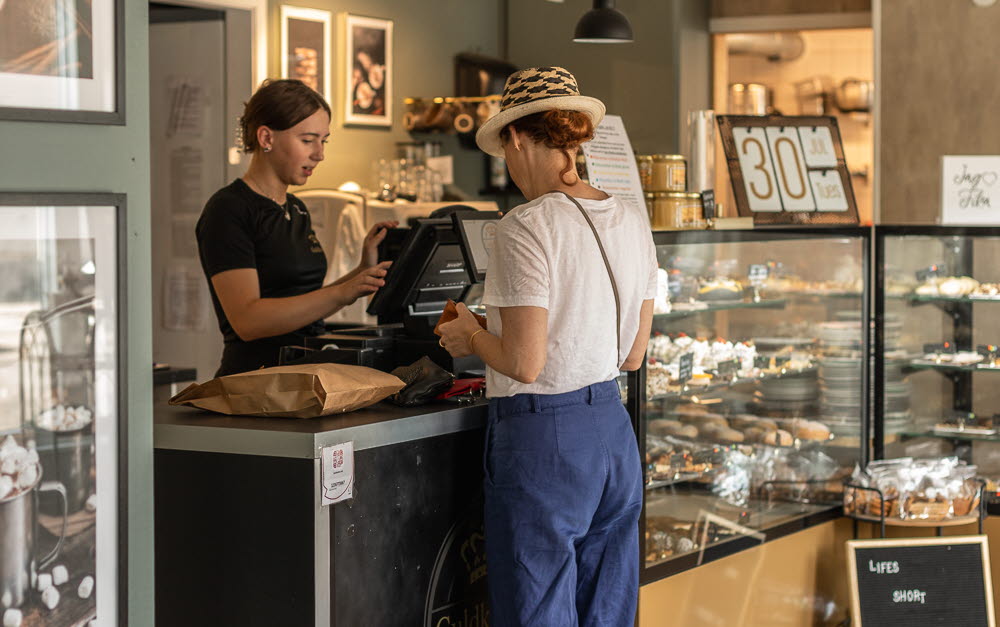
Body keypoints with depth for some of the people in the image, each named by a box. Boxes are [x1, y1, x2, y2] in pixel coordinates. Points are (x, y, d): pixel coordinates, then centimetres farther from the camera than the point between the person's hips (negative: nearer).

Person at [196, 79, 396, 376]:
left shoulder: (296, 210, 18)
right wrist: (341, 294, -23)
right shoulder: (228, 210, -7)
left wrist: (362, 273, 7)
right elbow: (247, 320, -17)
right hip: (255, 383, -8)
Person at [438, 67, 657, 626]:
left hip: (544, 437, -8)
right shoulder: (633, 222, 6)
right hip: (613, 428, 8)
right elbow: (634, 355, 11)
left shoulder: (528, 228, -16)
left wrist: (471, 337, 0)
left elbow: (525, 364, -19)